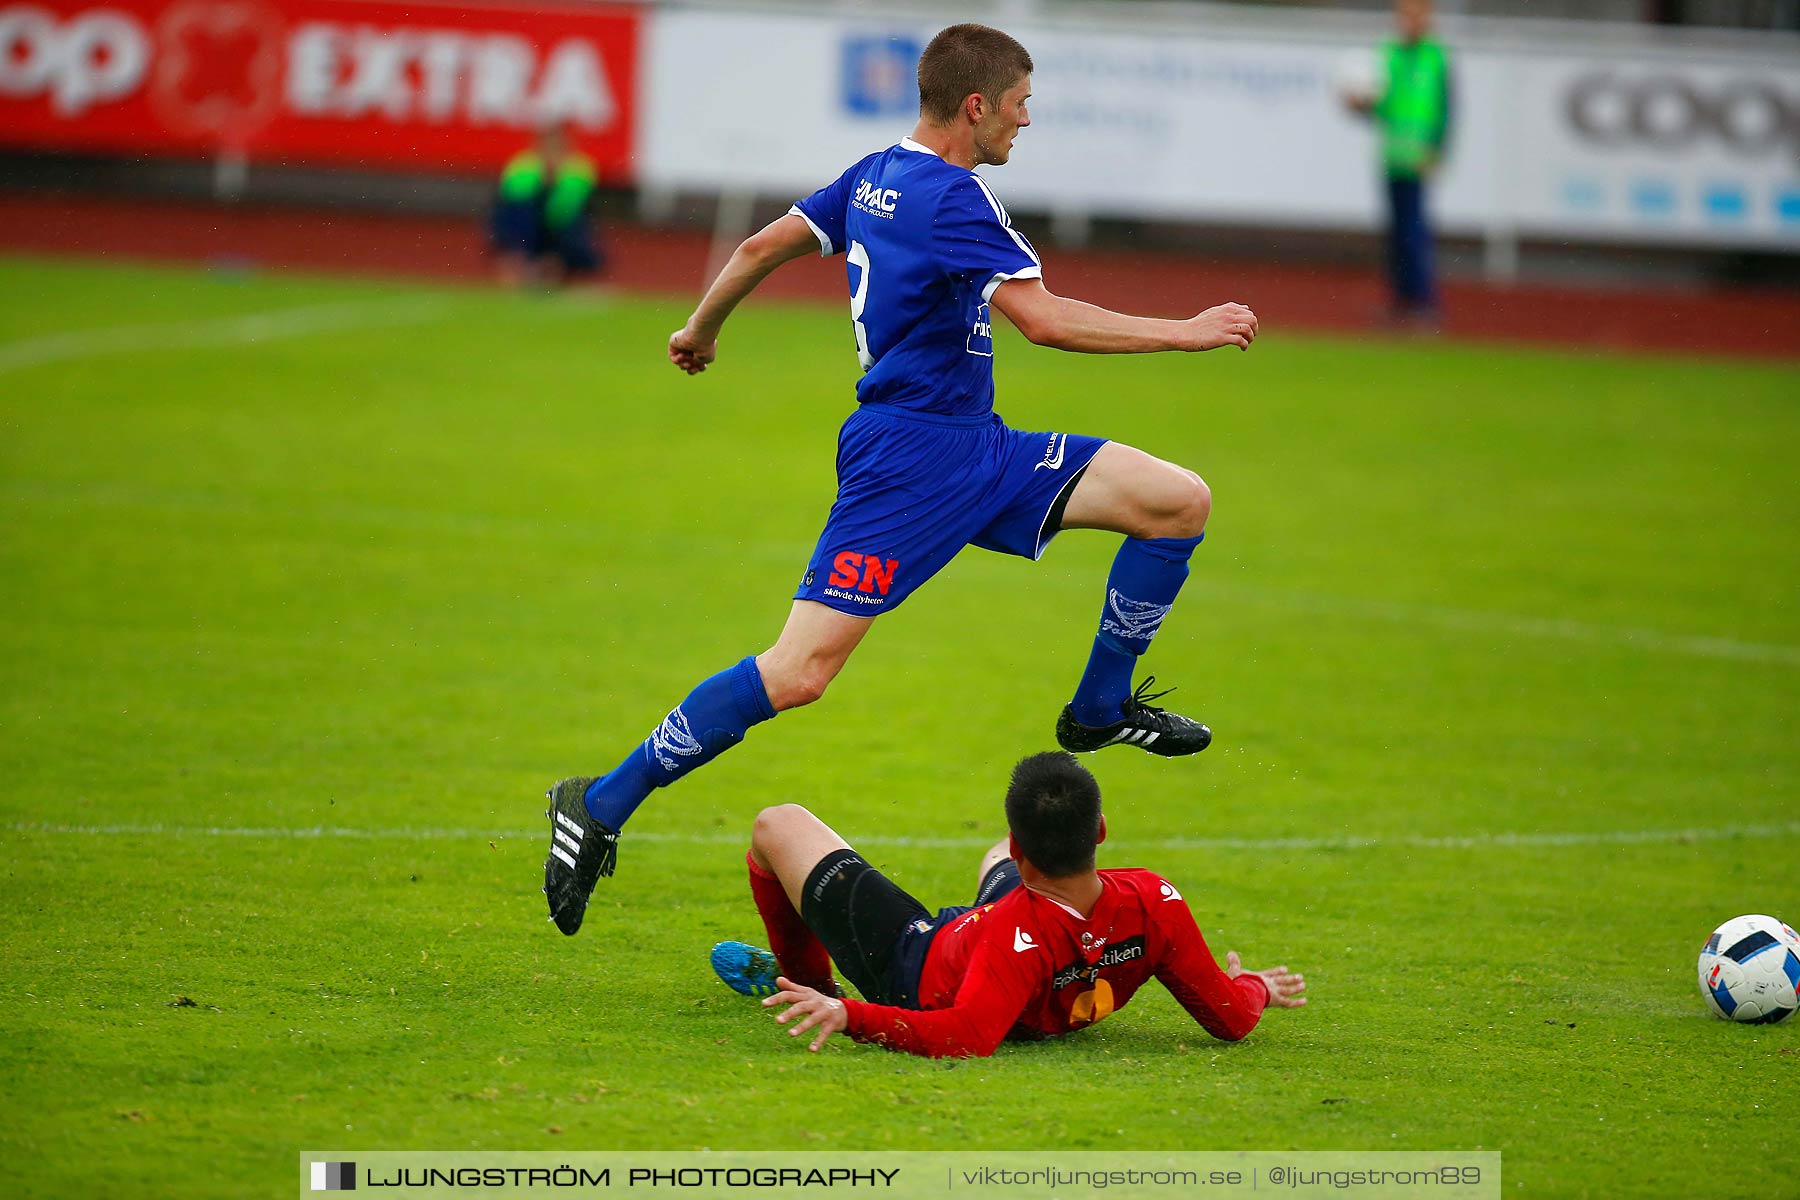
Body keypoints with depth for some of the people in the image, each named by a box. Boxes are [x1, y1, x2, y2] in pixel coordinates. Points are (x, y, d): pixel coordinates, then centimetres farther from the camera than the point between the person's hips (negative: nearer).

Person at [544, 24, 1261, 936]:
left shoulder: (879, 175, 13)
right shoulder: (950, 198, -17)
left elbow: (762, 247, 20)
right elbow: (1044, 320, -25)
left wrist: (701, 330, 37)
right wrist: (1185, 333, -18)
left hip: (975, 450, 10)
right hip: (912, 457, -10)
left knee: (1179, 500, 2)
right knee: (800, 671, -14)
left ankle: (1102, 708, 16)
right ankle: (602, 804, -6)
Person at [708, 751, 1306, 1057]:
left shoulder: (1020, 933, -47)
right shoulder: (1152, 902, -33)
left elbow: (963, 1037, -53)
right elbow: (1230, 1018, -22)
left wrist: (848, 1014, -52)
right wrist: (1256, 988, -1)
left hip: (913, 966, -5)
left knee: (778, 825, 12)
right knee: (991, 858, 38)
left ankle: (803, 978, 40)